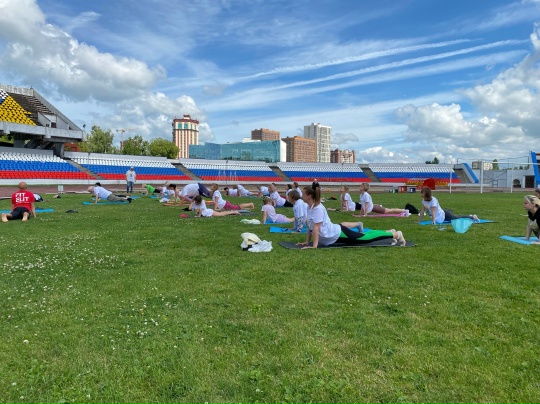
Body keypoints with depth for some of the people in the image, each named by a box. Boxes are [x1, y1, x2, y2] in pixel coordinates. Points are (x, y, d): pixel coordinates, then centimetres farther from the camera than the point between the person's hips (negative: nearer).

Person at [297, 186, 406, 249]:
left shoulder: (318, 208, -26)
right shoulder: (309, 207, 2)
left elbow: (316, 228, -29)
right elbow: (310, 226, 10)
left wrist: (314, 246, -30)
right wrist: (307, 242, 8)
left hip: (336, 234, -8)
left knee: (365, 238, 1)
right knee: (364, 237, 20)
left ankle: (395, 234, 15)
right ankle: (389, 232, 35)